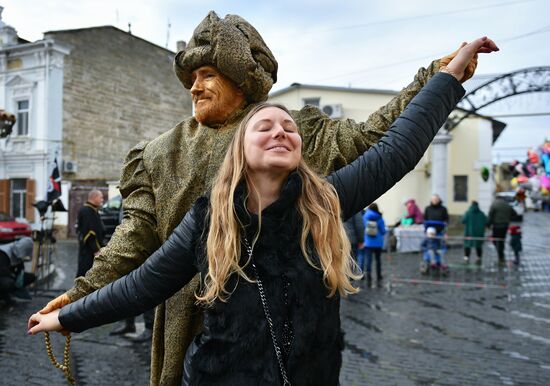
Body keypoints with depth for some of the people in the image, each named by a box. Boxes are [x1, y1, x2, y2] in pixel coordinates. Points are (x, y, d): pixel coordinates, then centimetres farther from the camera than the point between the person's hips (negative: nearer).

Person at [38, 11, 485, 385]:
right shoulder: (164, 153, 8)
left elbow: (367, 138, -5)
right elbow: (138, 232, 4)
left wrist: (435, 78, -9)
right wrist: (86, 291, -2)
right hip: (191, 312, 3)